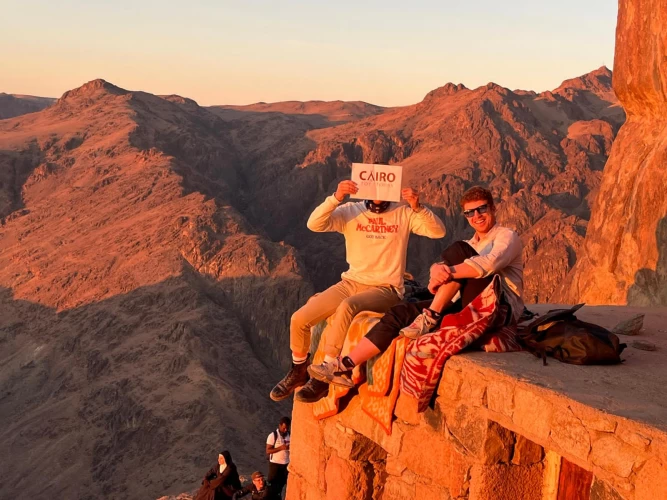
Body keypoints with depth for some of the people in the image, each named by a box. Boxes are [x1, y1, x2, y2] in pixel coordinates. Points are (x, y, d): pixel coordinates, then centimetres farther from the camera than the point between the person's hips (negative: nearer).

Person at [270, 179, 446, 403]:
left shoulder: (403, 213, 0)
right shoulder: (350, 211, 2)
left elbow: (438, 231, -11)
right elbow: (314, 224, -13)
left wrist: (418, 207, -27)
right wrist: (336, 198, -28)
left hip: (386, 289, -3)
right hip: (351, 283, 3)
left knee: (347, 307, -35)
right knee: (299, 319, -11)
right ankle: (299, 371, 17)